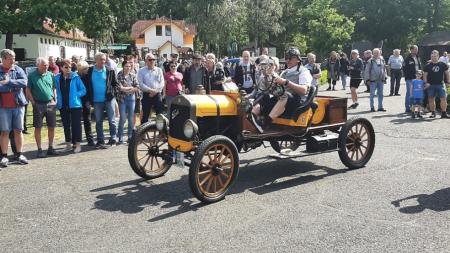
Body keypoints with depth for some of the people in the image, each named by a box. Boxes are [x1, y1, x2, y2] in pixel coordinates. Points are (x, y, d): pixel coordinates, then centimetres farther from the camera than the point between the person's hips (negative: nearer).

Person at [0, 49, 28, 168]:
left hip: (18, 105, 2)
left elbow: (24, 82, -9)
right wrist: (14, 86, -11)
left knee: (18, 130, 8)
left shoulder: (18, 69, 7)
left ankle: (19, 154, 17)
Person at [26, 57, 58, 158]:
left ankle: (50, 148, 18)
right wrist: (33, 102, -8)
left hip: (51, 104, 3)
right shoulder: (32, 75, -2)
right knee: (38, 127, 2)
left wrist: (55, 100, 5)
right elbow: (28, 90, -1)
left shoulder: (50, 75, 8)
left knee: (51, 127, 7)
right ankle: (39, 149, 9)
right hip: (38, 105, -3)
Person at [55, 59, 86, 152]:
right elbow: (56, 91, 15)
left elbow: (83, 90, -2)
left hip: (74, 105, -4)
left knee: (76, 125, 0)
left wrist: (75, 95, -11)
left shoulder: (75, 77, -4)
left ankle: (77, 144, 7)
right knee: (66, 125, 11)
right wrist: (58, 100, 3)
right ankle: (68, 144, 21)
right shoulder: (57, 78, 5)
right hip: (63, 106, 4)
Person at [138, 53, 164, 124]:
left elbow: (162, 83, 3)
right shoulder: (141, 71, 5)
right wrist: (150, 90, -16)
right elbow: (141, 84, -6)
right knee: (145, 115, 5)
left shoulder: (159, 70, 10)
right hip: (146, 95, -1)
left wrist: (155, 91, -11)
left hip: (157, 94, 1)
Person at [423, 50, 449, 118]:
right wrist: (426, 83, -8)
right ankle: (433, 113, 14)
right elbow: (425, 75, 4)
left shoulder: (443, 65, 5)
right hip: (431, 85, 0)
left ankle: (443, 113, -2)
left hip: (440, 84, 0)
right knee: (431, 99, 3)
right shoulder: (428, 66, 3)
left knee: (443, 98, -8)